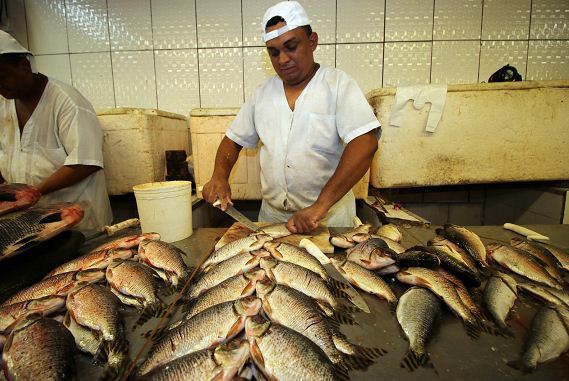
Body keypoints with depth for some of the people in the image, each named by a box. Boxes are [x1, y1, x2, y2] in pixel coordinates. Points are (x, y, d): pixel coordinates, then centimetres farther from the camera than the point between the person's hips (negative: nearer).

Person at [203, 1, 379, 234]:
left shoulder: (338, 85, -9)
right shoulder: (263, 93, 5)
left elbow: (365, 144, -22)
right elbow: (234, 139, 11)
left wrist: (320, 206, -28)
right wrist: (220, 176, -9)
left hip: (329, 218, -3)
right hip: (271, 215, 4)